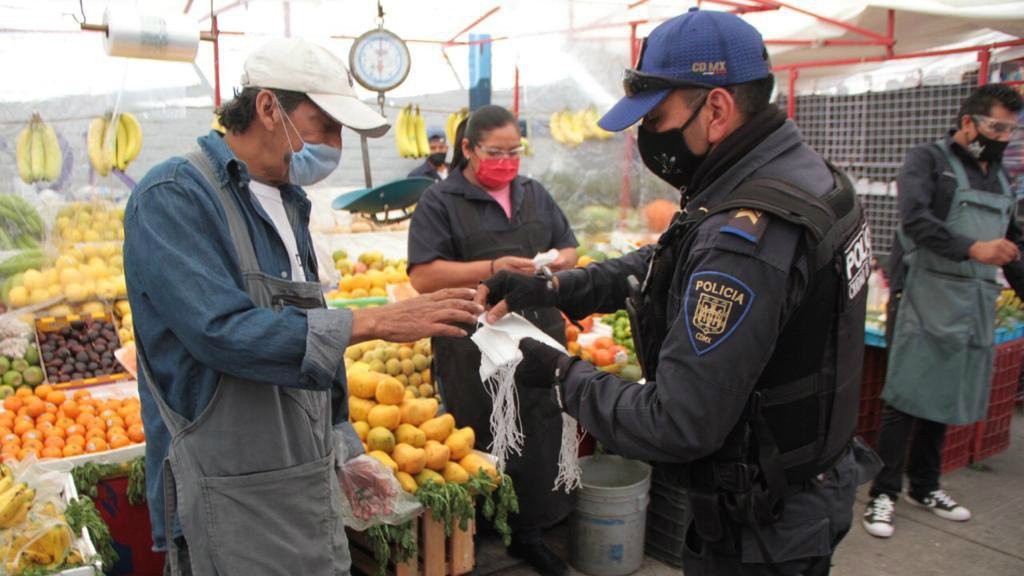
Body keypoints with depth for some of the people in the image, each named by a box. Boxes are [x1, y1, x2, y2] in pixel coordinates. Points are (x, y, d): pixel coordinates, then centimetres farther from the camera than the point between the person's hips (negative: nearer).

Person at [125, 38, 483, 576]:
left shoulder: (286, 203, 11)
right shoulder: (173, 197, -13)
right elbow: (224, 331, -26)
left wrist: (344, 450, 17)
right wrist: (376, 321, -26)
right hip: (231, 497, -7)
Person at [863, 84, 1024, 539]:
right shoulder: (928, 160, -2)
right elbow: (915, 219, -18)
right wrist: (973, 249, -28)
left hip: (976, 305, 7)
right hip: (926, 298, -7)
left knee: (946, 397, 12)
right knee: (907, 397, -5)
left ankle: (924, 487, 25)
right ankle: (884, 493, 3)